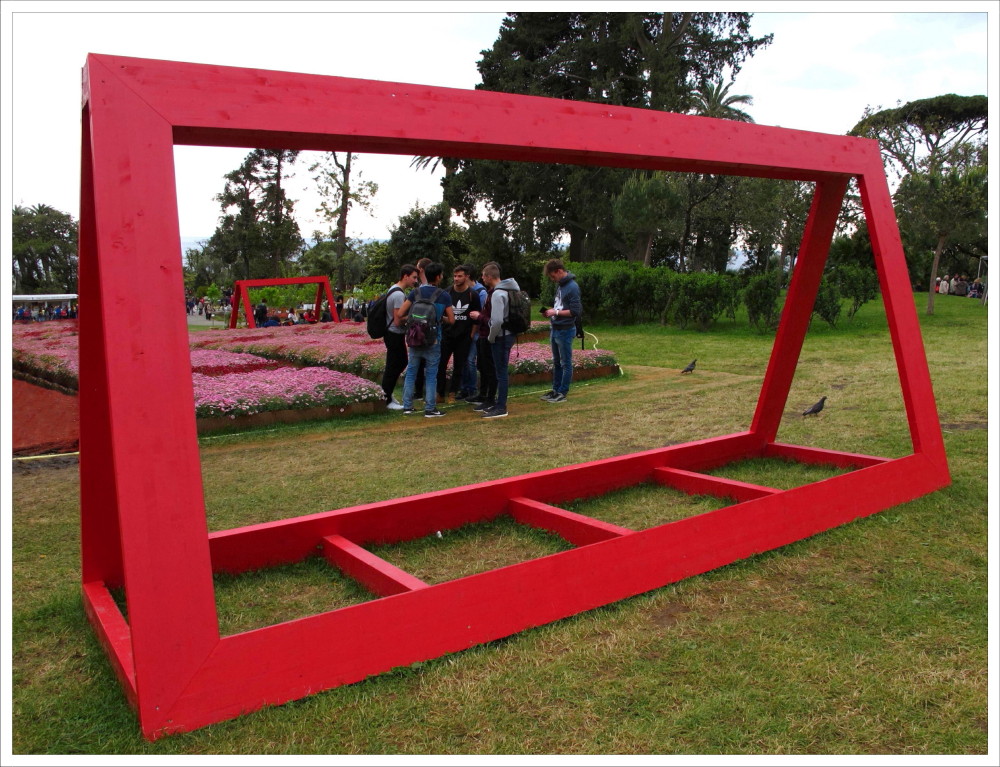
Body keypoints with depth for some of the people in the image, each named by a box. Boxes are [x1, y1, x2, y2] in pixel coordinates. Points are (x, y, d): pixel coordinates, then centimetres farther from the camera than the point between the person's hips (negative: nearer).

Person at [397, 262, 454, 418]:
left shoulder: (416, 292, -1)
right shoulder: (444, 296, -6)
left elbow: (400, 313, -6)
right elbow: (451, 320, -4)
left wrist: (399, 322, 15)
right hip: (433, 341, -2)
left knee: (411, 371, 12)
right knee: (431, 375, 4)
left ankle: (407, 406, 14)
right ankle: (429, 409, 6)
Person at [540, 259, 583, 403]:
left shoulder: (572, 287, -17)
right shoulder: (559, 285, 9)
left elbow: (575, 311, -20)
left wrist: (556, 312, -17)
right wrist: (551, 311, 2)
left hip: (565, 331, -9)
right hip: (555, 329, 9)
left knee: (566, 363, 2)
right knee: (556, 362, 16)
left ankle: (563, 393, 8)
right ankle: (556, 390, 25)